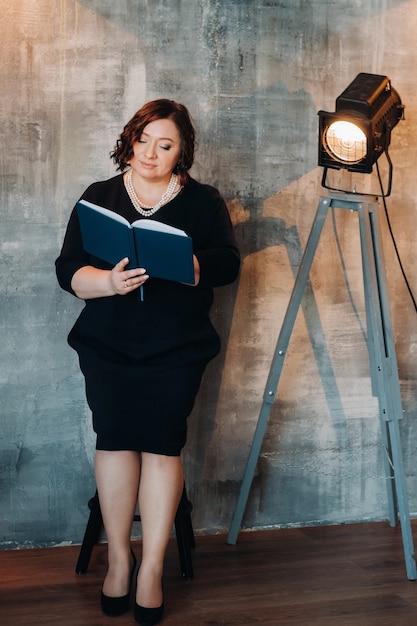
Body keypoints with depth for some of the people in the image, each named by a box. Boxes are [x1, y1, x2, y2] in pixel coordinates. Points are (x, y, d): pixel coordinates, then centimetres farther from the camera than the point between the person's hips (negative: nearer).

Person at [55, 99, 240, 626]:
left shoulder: (203, 201, 10)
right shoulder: (99, 197, 12)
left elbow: (227, 265, -5)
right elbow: (67, 270, 2)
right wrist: (110, 281, -19)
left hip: (176, 348, -1)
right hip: (106, 344, 1)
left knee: (161, 440, -12)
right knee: (114, 435, -14)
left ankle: (152, 566, -4)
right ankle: (118, 556, 0)